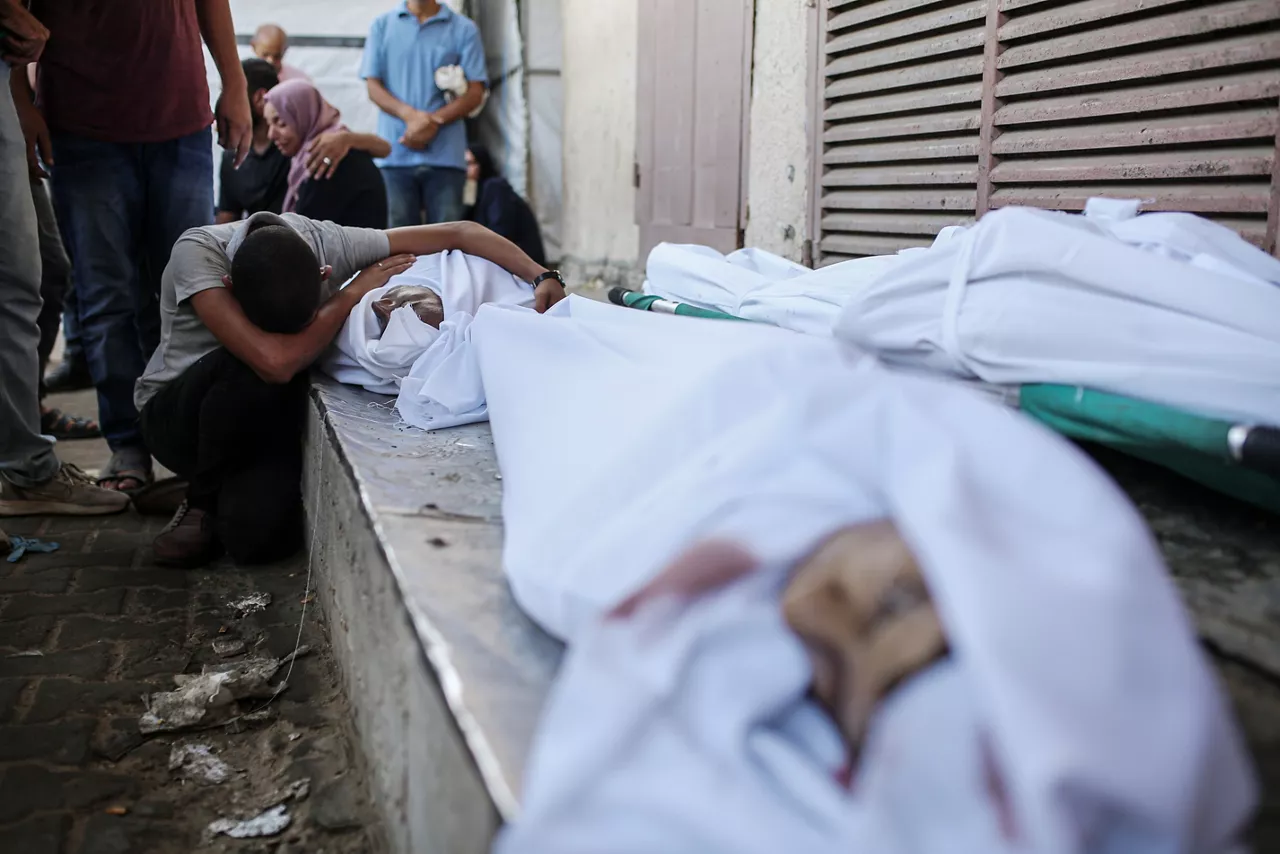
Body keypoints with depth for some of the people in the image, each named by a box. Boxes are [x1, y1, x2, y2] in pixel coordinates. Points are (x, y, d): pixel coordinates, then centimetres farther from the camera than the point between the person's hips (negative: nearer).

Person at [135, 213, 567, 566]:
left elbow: (459, 232, -16)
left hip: (264, 416, 2)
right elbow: (276, 360, -43)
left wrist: (544, 278, -27)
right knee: (251, 369, -37)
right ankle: (202, 502, -9)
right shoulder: (197, 252, -31)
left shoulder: (327, 244, -21)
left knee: (260, 533, -29)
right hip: (180, 415, -2)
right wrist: (357, 289, -30)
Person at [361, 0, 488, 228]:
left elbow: (475, 93, 3)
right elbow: (373, 86, 7)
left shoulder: (464, 29, 8)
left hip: (446, 156, -1)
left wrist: (433, 121, -11)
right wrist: (410, 115, -12)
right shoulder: (382, 25, 12)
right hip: (395, 154, 1)